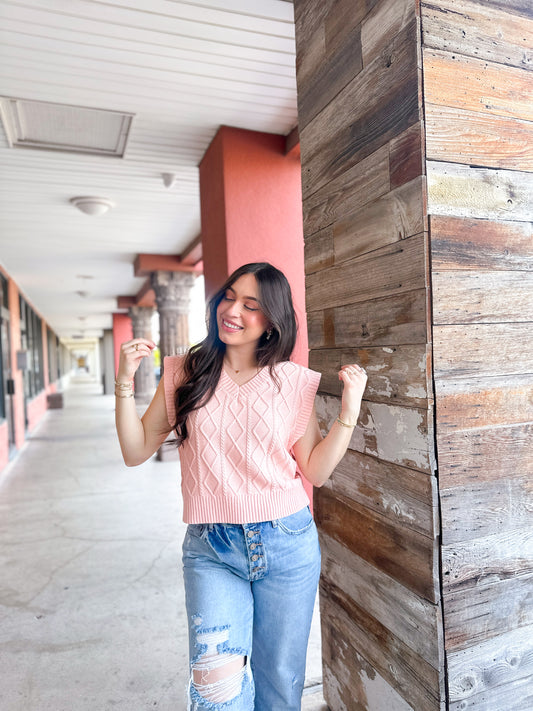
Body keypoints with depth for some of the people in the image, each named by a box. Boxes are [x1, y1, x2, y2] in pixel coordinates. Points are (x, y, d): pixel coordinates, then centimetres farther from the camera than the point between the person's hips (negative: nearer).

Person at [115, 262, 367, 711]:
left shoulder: (293, 382, -2)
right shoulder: (185, 374, 0)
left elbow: (315, 472, 0)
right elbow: (136, 452, 1)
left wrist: (350, 411, -11)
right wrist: (125, 381, -9)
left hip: (286, 545, 1)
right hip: (211, 549, 0)